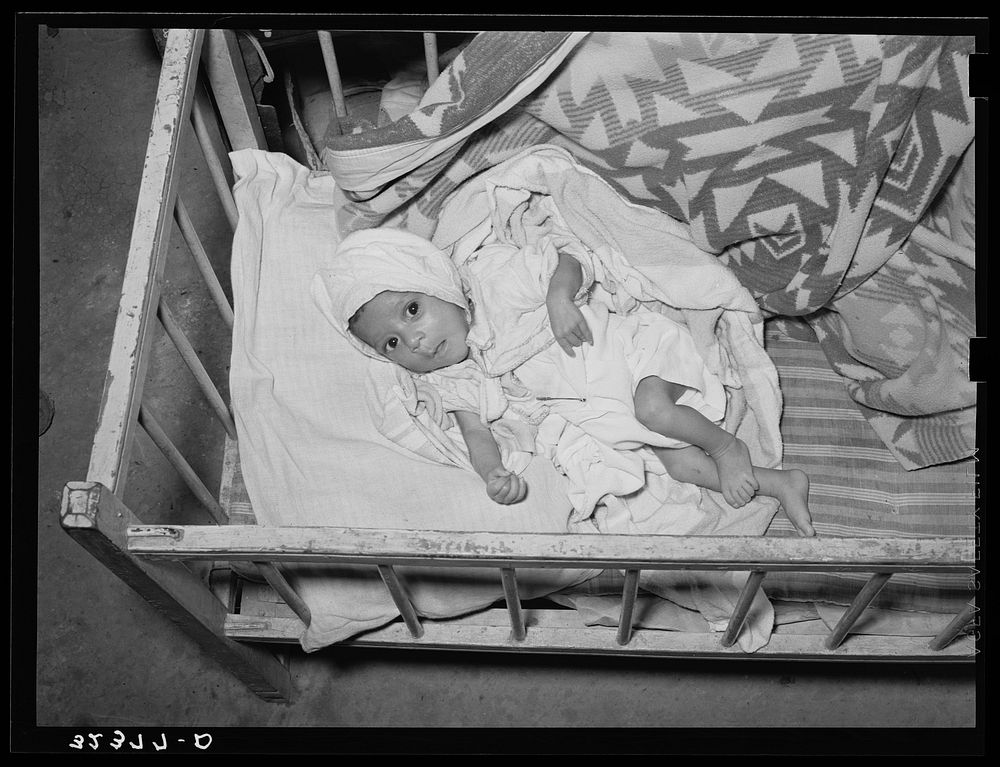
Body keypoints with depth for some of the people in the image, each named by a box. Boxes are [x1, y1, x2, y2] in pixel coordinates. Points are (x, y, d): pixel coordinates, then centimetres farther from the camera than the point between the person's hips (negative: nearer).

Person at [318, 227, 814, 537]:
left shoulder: (494, 278, -17)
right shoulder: (453, 382, -3)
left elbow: (568, 265, -8)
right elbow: (475, 431, -7)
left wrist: (560, 297, -29)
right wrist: (492, 473, -28)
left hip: (631, 345, -4)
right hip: (600, 410, 5)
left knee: (652, 406, -32)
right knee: (676, 463, -8)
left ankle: (727, 445, -5)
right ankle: (777, 484, 4)